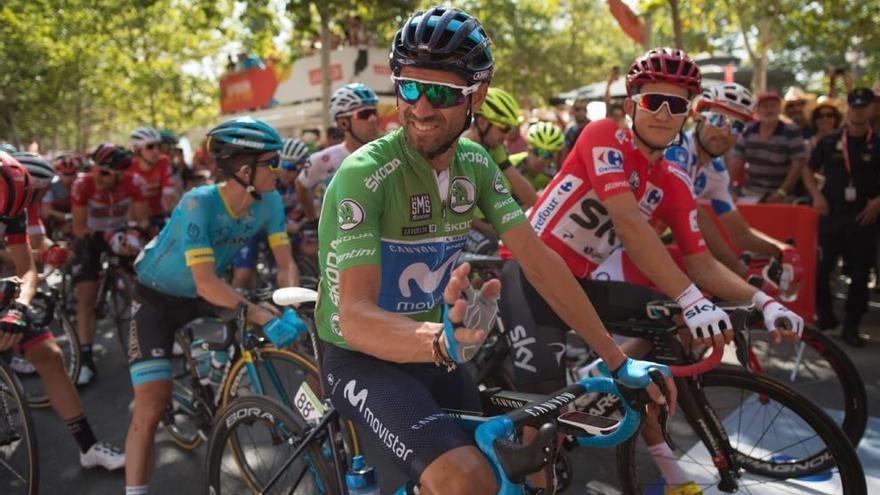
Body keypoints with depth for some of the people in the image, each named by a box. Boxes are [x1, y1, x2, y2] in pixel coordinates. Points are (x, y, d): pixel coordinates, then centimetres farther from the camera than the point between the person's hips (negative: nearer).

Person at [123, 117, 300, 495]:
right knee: (152, 403, -14)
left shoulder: (269, 201, -17)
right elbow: (206, 283, -37)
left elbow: (285, 262, -12)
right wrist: (263, 316, -46)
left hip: (205, 295, 5)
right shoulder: (199, 203, -33)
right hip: (157, 298, -5)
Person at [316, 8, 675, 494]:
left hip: (430, 355, 7)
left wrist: (617, 359, -8)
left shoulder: (475, 164, -4)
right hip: (361, 358, -6)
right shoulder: (364, 174, -24)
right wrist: (439, 340, -52)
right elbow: (355, 316, -31)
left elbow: (538, 259, -6)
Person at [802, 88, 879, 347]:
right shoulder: (829, 142, 4)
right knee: (820, 268, 0)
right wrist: (817, 196, -2)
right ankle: (825, 316, 19)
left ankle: (851, 326, 14)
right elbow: (809, 171, 12)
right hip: (831, 215, 0)